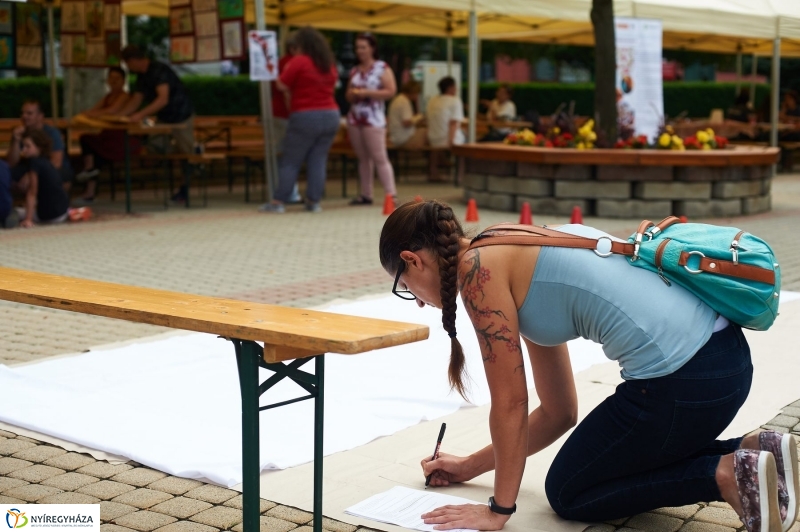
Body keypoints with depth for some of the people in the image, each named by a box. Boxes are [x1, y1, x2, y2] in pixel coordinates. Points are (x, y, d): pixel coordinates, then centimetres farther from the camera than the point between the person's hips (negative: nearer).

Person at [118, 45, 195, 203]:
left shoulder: (159, 70, -24)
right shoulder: (142, 76, 5)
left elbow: (163, 99, -35)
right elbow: (136, 100, 6)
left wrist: (141, 115, -40)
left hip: (181, 118, -9)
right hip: (163, 119, 9)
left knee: (185, 154, 2)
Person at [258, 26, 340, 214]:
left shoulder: (300, 61, -9)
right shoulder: (330, 63, 10)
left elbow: (282, 84, -7)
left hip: (305, 117, -5)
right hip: (331, 115, 5)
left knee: (290, 161, 1)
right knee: (318, 161, 7)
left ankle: (279, 202, 0)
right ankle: (314, 201, 5)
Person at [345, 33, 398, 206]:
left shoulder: (382, 68, -2)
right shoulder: (354, 71, 15)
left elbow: (391, 91, -10)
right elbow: (348, 96, 20)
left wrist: (367, 93, -15)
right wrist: (353, 94, -4)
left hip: (373, 119, -6)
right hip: (354, 118, 6)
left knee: (380, 158, -10)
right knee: (363, 158, 8)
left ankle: (391, 195, -11)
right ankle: (366, 195, 12)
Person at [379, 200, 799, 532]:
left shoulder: (478, 268, -5)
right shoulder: (514, 254, 22)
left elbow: (510, 405, -3)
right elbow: (557, 413, 25)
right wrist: (471, 467, 31)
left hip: (682, 380, -9)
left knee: (568, 493, 14)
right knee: (607, 465, 30)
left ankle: (726, 475, 0)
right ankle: (751, 451, 16)